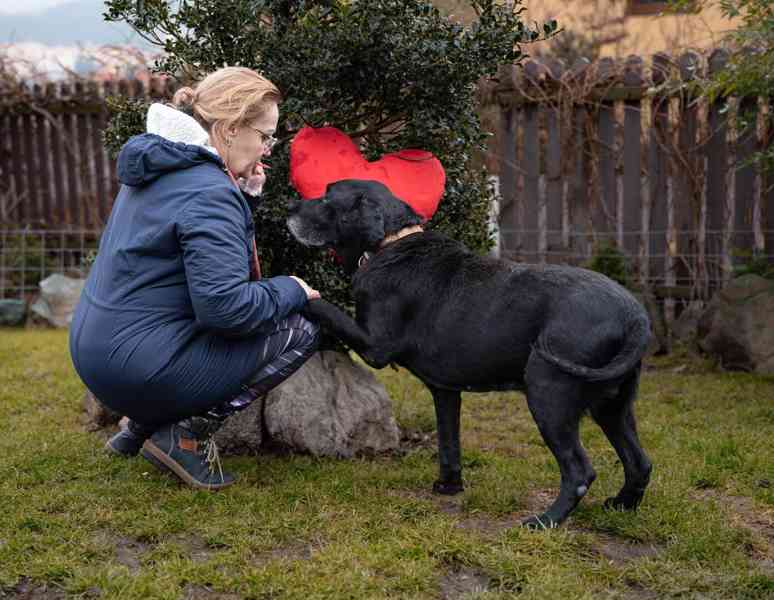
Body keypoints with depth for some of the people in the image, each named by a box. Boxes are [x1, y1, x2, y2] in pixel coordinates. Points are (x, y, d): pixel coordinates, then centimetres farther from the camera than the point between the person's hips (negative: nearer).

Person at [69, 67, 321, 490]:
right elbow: (225, 307, -26)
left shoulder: (158, 167, 10)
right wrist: (292, 292, -9)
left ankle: (141, 425, 17)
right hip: (141, 369, -10)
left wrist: (242, 197, 9)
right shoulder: (209, 192, -20)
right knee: (301, 330, -3)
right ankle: (186, 435, -4)